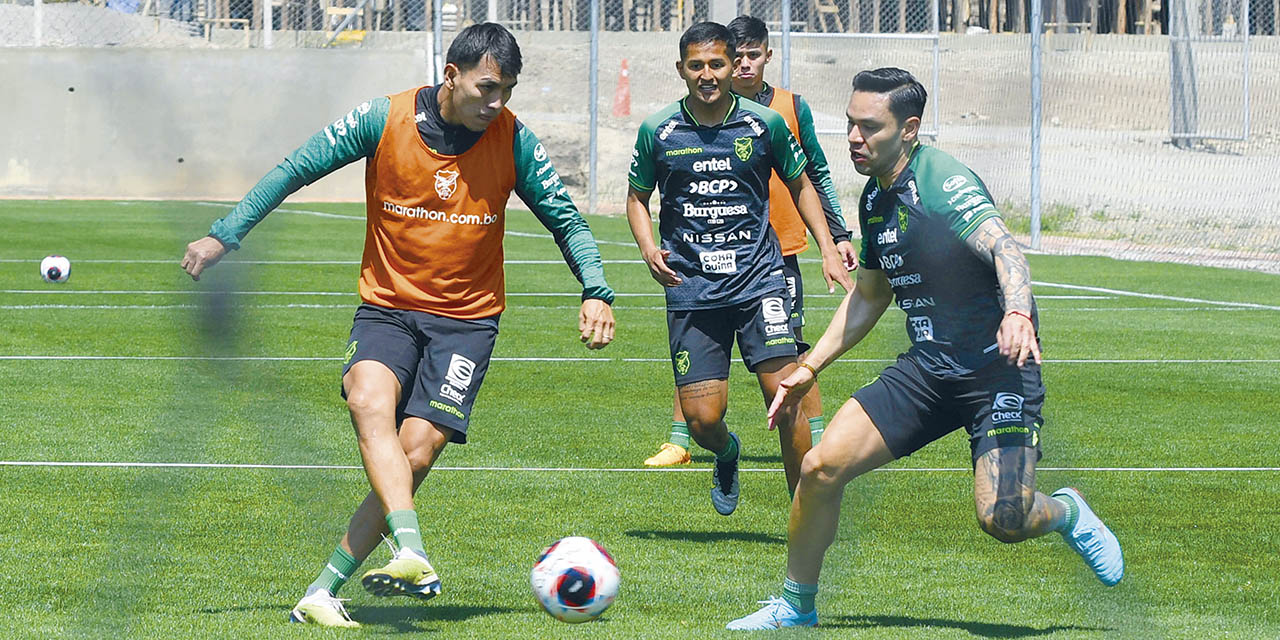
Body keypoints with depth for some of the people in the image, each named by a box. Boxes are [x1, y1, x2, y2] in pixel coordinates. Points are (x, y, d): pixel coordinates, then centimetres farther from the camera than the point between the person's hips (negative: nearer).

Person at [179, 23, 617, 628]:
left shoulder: (513, 140, -5)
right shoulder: (384, 120, -9)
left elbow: (565, 218, 5)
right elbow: (295, 170, -1)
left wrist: (596, 292, -9)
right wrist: (223, 236, -3)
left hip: (467, 317, 0)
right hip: (387, 304, 0)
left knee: (415, 454, -14)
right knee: (369, 399, -31)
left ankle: (322, 593, -7)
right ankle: (412, 556, -43)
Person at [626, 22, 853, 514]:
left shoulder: (765, 124, 1)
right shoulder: (657, 131, 0)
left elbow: (800, 185, 16)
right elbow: (637, 197, 14)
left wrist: (828, 250, 6)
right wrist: (648, 248, -5)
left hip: (758, 277, 0)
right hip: (691, 287, 0)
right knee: (702, 418, -4)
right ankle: (726, 454, 34)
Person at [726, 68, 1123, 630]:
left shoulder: (943, 181, -17)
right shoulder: (875, 199, 9)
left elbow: (1001, 246, -34)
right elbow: (869, 295, 24)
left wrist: (1018, 313, -53)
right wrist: (810, 368, 21)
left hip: (997, 368, -7)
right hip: (927, 368, 7)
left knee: (1002, 520, -18)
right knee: (822, 467, -8)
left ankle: (1065, 513, 19)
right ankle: (795, 607, 10)